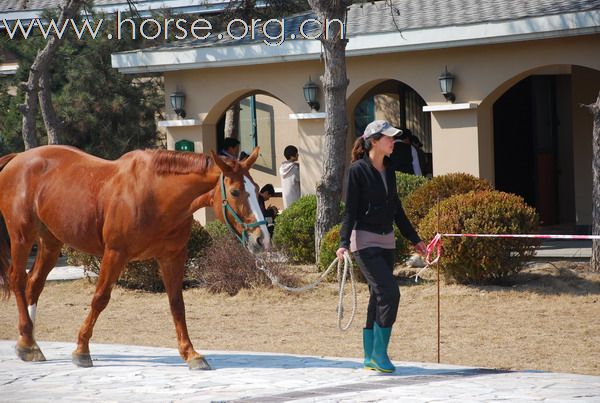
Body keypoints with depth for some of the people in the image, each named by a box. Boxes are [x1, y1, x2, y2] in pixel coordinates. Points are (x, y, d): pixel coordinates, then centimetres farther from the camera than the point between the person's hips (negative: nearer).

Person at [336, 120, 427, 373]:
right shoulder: (357, 170, -10)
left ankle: (370, 357, 15)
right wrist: (344, 243, -22)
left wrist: (414, 238, 25)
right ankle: (379, 352, -7)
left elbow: (396, 209, 20)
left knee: (379, 297, 8)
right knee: (389, 293, -15)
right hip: (365, 240, -7)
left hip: (387, 241, 7)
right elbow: (350, 210, -12)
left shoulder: (389, 171, 11)